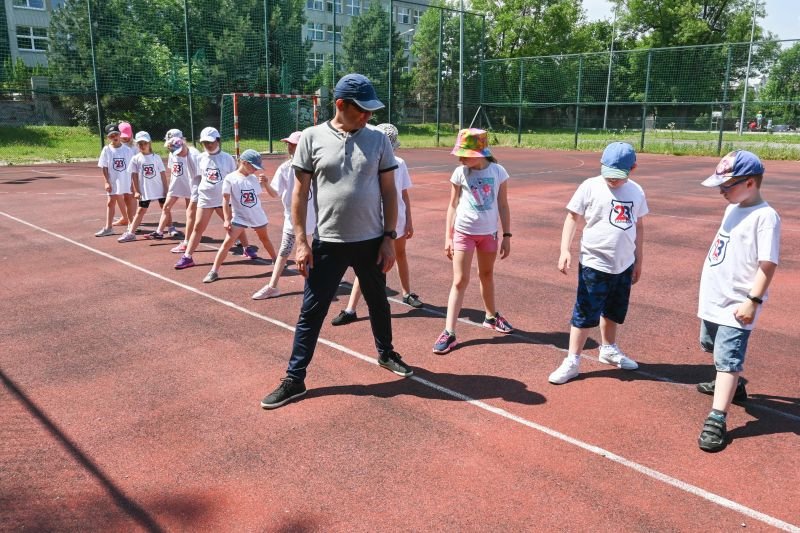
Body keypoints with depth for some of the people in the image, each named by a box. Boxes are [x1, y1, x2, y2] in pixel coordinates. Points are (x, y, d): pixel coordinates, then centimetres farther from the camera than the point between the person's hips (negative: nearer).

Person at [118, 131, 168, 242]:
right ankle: (130, 233, 0)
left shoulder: (156, 157, 0)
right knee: (140, 211, 1)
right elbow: (134, 176, 1)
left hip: (160, 189, 1)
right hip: (145, 190, 0)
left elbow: (163, 174, 2)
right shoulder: (136, 159, -1)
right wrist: (136, 191, -3)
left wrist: (166, 189, -2)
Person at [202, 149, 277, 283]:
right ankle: (214, 271, -11)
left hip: (258, 215, 4)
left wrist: (266, 184, -20)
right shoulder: (230, 178, -13)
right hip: (239, 216, -4)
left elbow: (274, 195, -1)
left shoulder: (254, 178, -3)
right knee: (227, 242, -12)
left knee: (265, 239, 21)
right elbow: (226, 200, -11)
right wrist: (227, 219, -15)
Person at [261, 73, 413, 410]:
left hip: (371, 242, 2)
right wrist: (301, 241, -7)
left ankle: (386, 354, 43)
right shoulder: (312, 138, -4)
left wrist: (389, 237, -1)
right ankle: (294, 380, 14)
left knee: (378, 304, 19)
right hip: (327, 243, -2)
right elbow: (300, 192, -2)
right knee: (311, 312, 3)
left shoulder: (378, 140, 1)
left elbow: (388, 192, 4)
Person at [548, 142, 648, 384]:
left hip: (624, 265, 5)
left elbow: (638, 226, 13)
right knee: (585, 313, 0)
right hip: (594, 264, -5)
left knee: (615, 311, 20)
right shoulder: (590, 187, -10)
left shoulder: (636, 192, 4)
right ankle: (572, 361, 10)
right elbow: (572, 217, -7)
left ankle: (608, 349, 42)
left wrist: (638, 259, 15)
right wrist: (565, 250, -17)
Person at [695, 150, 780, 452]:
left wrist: (753, 301, -24)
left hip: (737, 304, -10)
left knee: (728, 358, -11)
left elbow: (768, 264, -21)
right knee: (714, 347, 26)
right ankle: (733, 386, 49)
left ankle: (717, 420, -10)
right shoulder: (733, 209, 9)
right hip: (714, 299, 10)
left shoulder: (765, 216, -18)